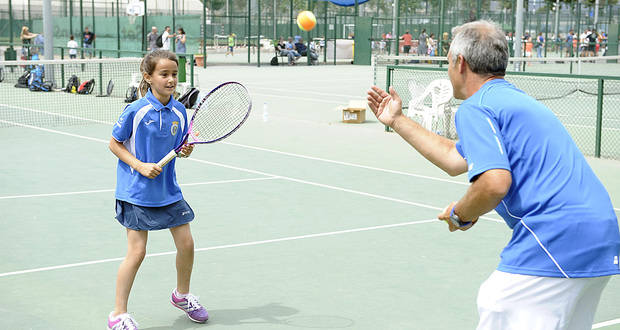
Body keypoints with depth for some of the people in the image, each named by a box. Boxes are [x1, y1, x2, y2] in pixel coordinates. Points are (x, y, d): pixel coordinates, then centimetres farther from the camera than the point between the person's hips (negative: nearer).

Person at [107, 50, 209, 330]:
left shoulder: (179, 111, -1)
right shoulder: (136, 111, -16)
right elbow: (114, 143, -7)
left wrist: (187, 149, -11)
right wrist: (140, 166, -17)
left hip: (168, 189, 5)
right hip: (136, 191, -5)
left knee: (186, 243, 8)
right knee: (137, 251, -5)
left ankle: (182, 295, 34)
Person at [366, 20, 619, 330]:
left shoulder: (474, 108, -7)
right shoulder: (517, 99, 24)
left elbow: (494, 182, -23)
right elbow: (456, 159, 32)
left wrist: (460, 214, -2)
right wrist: (398, 121, 39)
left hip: (555, 242, -10)